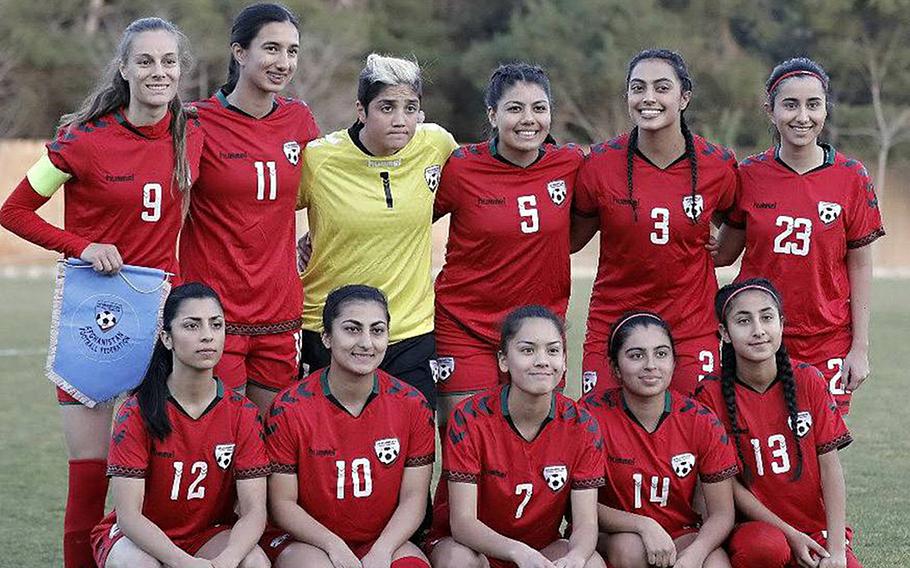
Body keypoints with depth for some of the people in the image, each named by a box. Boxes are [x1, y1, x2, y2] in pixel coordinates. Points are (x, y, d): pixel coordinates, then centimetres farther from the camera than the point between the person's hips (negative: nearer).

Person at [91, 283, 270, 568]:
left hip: (210, 535, 2)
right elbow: (128, 514, -20)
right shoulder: (137, 412, -14)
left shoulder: (242, 413, -7)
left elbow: (254, 510, -13)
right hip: (137, 536, -2)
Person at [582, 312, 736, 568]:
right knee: (630, 547, -35)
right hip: (613, 536, -1)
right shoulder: (592, 413, -12)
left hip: (682, 538, 1)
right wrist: (644, 526, -26)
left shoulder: (702, 422, -7)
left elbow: (721, 514, -6)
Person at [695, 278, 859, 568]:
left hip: (817, 527, 3)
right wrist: (790, 534, -15)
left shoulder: (808, 380, -1)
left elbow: (830, 466, -3)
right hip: (756, 525, -3)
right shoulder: (712, 394, -7)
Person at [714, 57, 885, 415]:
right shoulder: (750, 175, 0)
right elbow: (724, 253, 9)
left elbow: (860, 267, 2)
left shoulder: (851, 178, -3)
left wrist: (860, 348, -1)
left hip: (826, 342, -1)